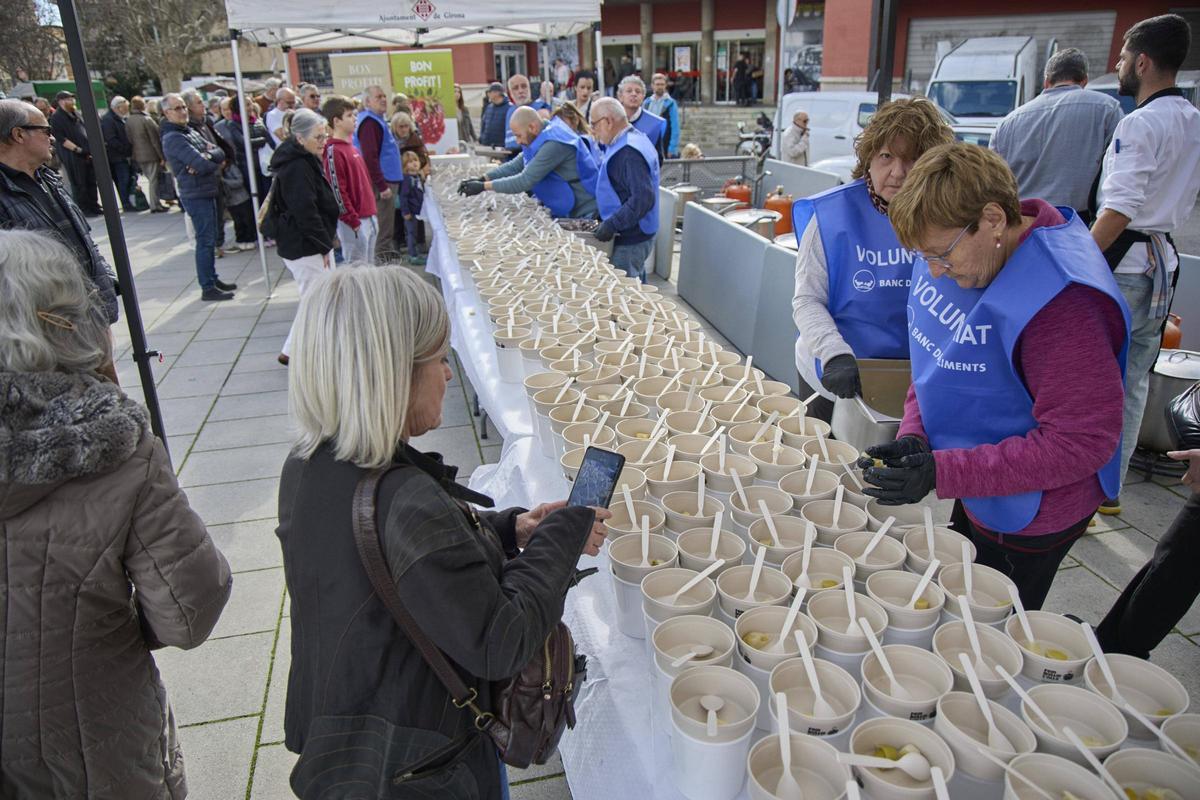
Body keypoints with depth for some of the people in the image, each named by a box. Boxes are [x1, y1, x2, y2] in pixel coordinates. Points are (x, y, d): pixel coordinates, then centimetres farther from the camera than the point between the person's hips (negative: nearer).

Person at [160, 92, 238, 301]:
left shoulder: (190, 131, 14)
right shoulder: (173, 138, -14)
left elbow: (220, 152, 6)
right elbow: (202, 165, -24)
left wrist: (207, 157, -14)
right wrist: (214, 161, -3)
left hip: (208, 192, 9)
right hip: (196, 195, -9)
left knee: (210, 239, 16)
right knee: (205, 241, -6)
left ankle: (213, 279, 27)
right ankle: (207, 288, -1)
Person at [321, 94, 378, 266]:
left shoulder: (351, 146, 14)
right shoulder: (333, 151, -14)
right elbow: (337, 191, -18)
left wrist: (373, 213, 19)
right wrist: (353, 221, -17)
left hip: (369, 217, 9)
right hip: (354, 223, -9)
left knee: (369, 268, 16)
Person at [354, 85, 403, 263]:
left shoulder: (376, 120, 16)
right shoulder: (369, 122, -16)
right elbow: (370, 158, -23)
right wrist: (382, 186, -24)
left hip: (387, 180, 10)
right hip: (381, 182, -10)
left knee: (386, 225, 18)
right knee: (382, 227, -5)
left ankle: (387, 255, 27)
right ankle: (381, 262, 0)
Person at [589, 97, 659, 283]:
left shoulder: (629, 152, -22)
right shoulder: (634, 139, 11)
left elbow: (643, 198, -31)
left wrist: (611, 225, -28)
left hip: (629, 242, -10)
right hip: (635, 236, 10)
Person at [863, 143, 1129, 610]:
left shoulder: (1061, 303, -31)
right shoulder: (952, 260, -5)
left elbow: (1085, 441, -29)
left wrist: (944, 472, -31)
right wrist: (913, 435, -8)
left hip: (1027, 518, -8)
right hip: (973, 498, 8)